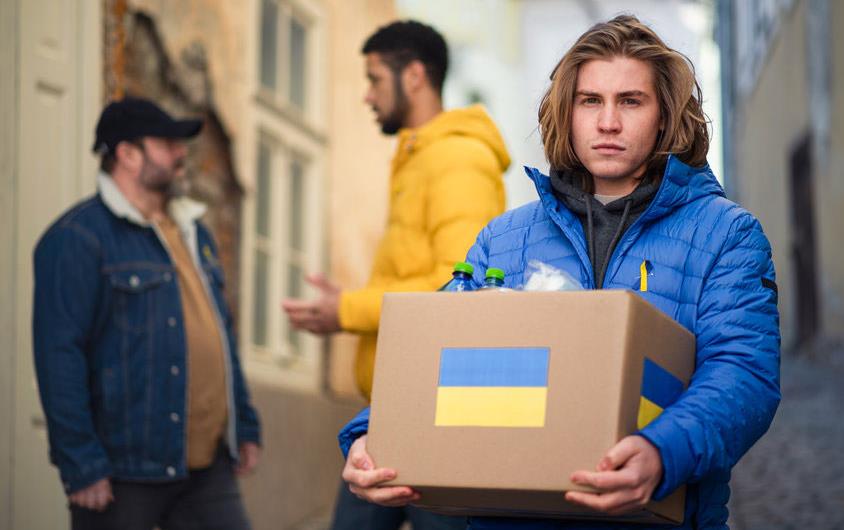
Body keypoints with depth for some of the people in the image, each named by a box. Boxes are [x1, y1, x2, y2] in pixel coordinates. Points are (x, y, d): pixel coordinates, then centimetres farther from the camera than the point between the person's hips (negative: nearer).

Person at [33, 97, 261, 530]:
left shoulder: (192, 232, 16)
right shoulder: (79, 238, -10)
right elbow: (60, 356, -16)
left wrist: (245, 425, 18)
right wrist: (81, 465, -19)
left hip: (208, 466, 7)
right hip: (123, 473, -7)